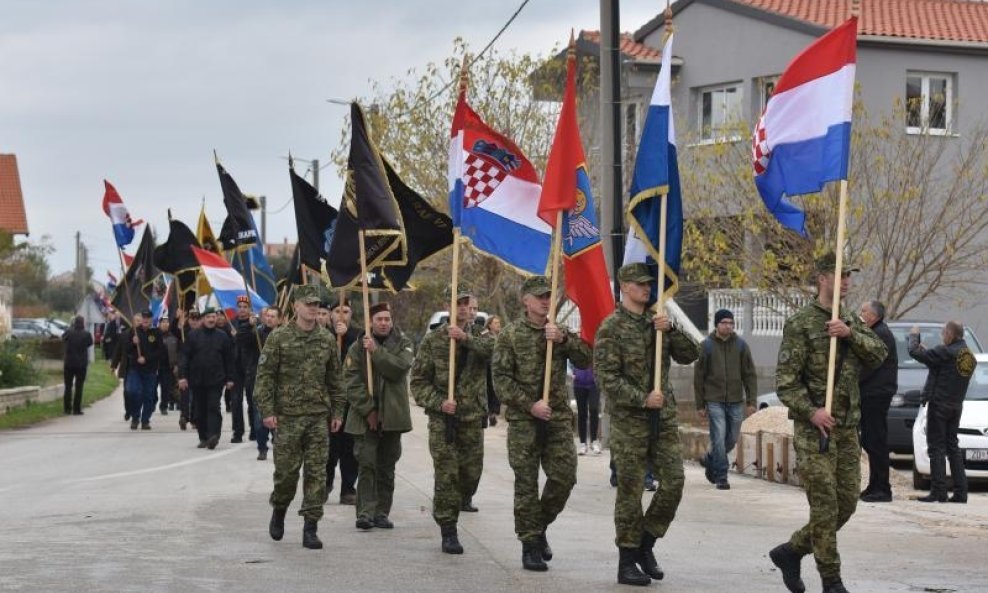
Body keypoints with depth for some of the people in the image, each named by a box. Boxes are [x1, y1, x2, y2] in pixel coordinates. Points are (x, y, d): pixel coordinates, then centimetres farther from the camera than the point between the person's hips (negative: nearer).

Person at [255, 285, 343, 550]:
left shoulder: (327, 339, 8)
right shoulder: (279, 338, -2)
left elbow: (334, 379, 14)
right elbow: (264, 376, -4)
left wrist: (337, 412, 10)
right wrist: (267, 411, -11)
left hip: (319, 417, 3)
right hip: (288, 416, -3)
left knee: (316, 473, -1)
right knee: (286, 470, 0)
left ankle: (310, 528, 3)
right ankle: (279, 511, 28)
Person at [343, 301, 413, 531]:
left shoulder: (403, 344, 6)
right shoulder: (358, 347, 3)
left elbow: (399, 368, -13)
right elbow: (352, 381, -4)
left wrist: (376, 351, -17)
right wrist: (367, 410, -11)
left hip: (392, 415, 2)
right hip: (365, 417, -2)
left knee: (387, 467, 8)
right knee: (366, 464, -9)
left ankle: (382, 513, 14)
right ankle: (365, 512, -9)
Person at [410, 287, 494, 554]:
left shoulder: (480, 336, 6)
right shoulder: (433, 339, 1)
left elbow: (493, 350, -19)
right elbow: (418, 381, 1)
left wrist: (467, 338, -31)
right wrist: (439, 402, -13)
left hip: (473, 416, 2)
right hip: (443, 416, -2)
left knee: (472, 471, 7)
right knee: (446, 474, -7)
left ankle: (463, 499, 39)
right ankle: (448, 532, -2)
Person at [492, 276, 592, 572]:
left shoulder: (560, 332, 12)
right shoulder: (511, 334, 0)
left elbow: (585, 361, 0)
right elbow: (501, 379, -5)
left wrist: (564, 339, -14)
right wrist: (530, 405, -13)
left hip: (558, 417, 3)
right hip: (523, 420, -3)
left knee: (564, 476, -2)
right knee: (526, 483, -1)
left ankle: (540, 526, 22)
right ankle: (530, 545, 5)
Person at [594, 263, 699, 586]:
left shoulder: (658, 321, 12)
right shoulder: (611, 327, -6)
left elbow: (690, 355, 7)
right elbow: (606, 377, -12)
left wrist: (670, 330, -8)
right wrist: (642, 399, -17)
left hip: (664, 418, 5)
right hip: (629, 420, -5)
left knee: (673, 483, 1)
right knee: (630, 490, -1)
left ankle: (645, 545, 18)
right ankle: (627, 562, 7)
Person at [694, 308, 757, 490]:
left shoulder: (740, 345, 3)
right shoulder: (706, 346, -2)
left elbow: (750, 375, 4)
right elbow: (699, 377, 1)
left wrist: (751, 401, -3)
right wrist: (700, 405, -1)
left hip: (736, 401, 3)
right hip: (714, 401, -3)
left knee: (732, 439, 10)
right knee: (719, 438, -8)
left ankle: (710, 460, 35)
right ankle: (721, 478, -1)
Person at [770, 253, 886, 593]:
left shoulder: (851, 322, 14)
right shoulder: (800, 324, -7)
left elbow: (879, 355, 1)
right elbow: (786, 380, -12)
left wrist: (851, 335, -14)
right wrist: (811, 411, -24)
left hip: (848, 428, 7)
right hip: (814, 428, -7)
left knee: (846, 504, 8)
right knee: (825, 506, -7)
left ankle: (790, 552, 23)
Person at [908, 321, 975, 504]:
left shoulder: (946, 352, -16)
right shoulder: (970, 356, 11)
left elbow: (914, 352, -15)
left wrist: (914, 336, 4)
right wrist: (924, 349, 19)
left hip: (939, 404, -8)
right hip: (956, 406, 8)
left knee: (936, 447, -5)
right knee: (952, 447, 13)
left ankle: (938, 491, -10)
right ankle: (960, 491, 9)